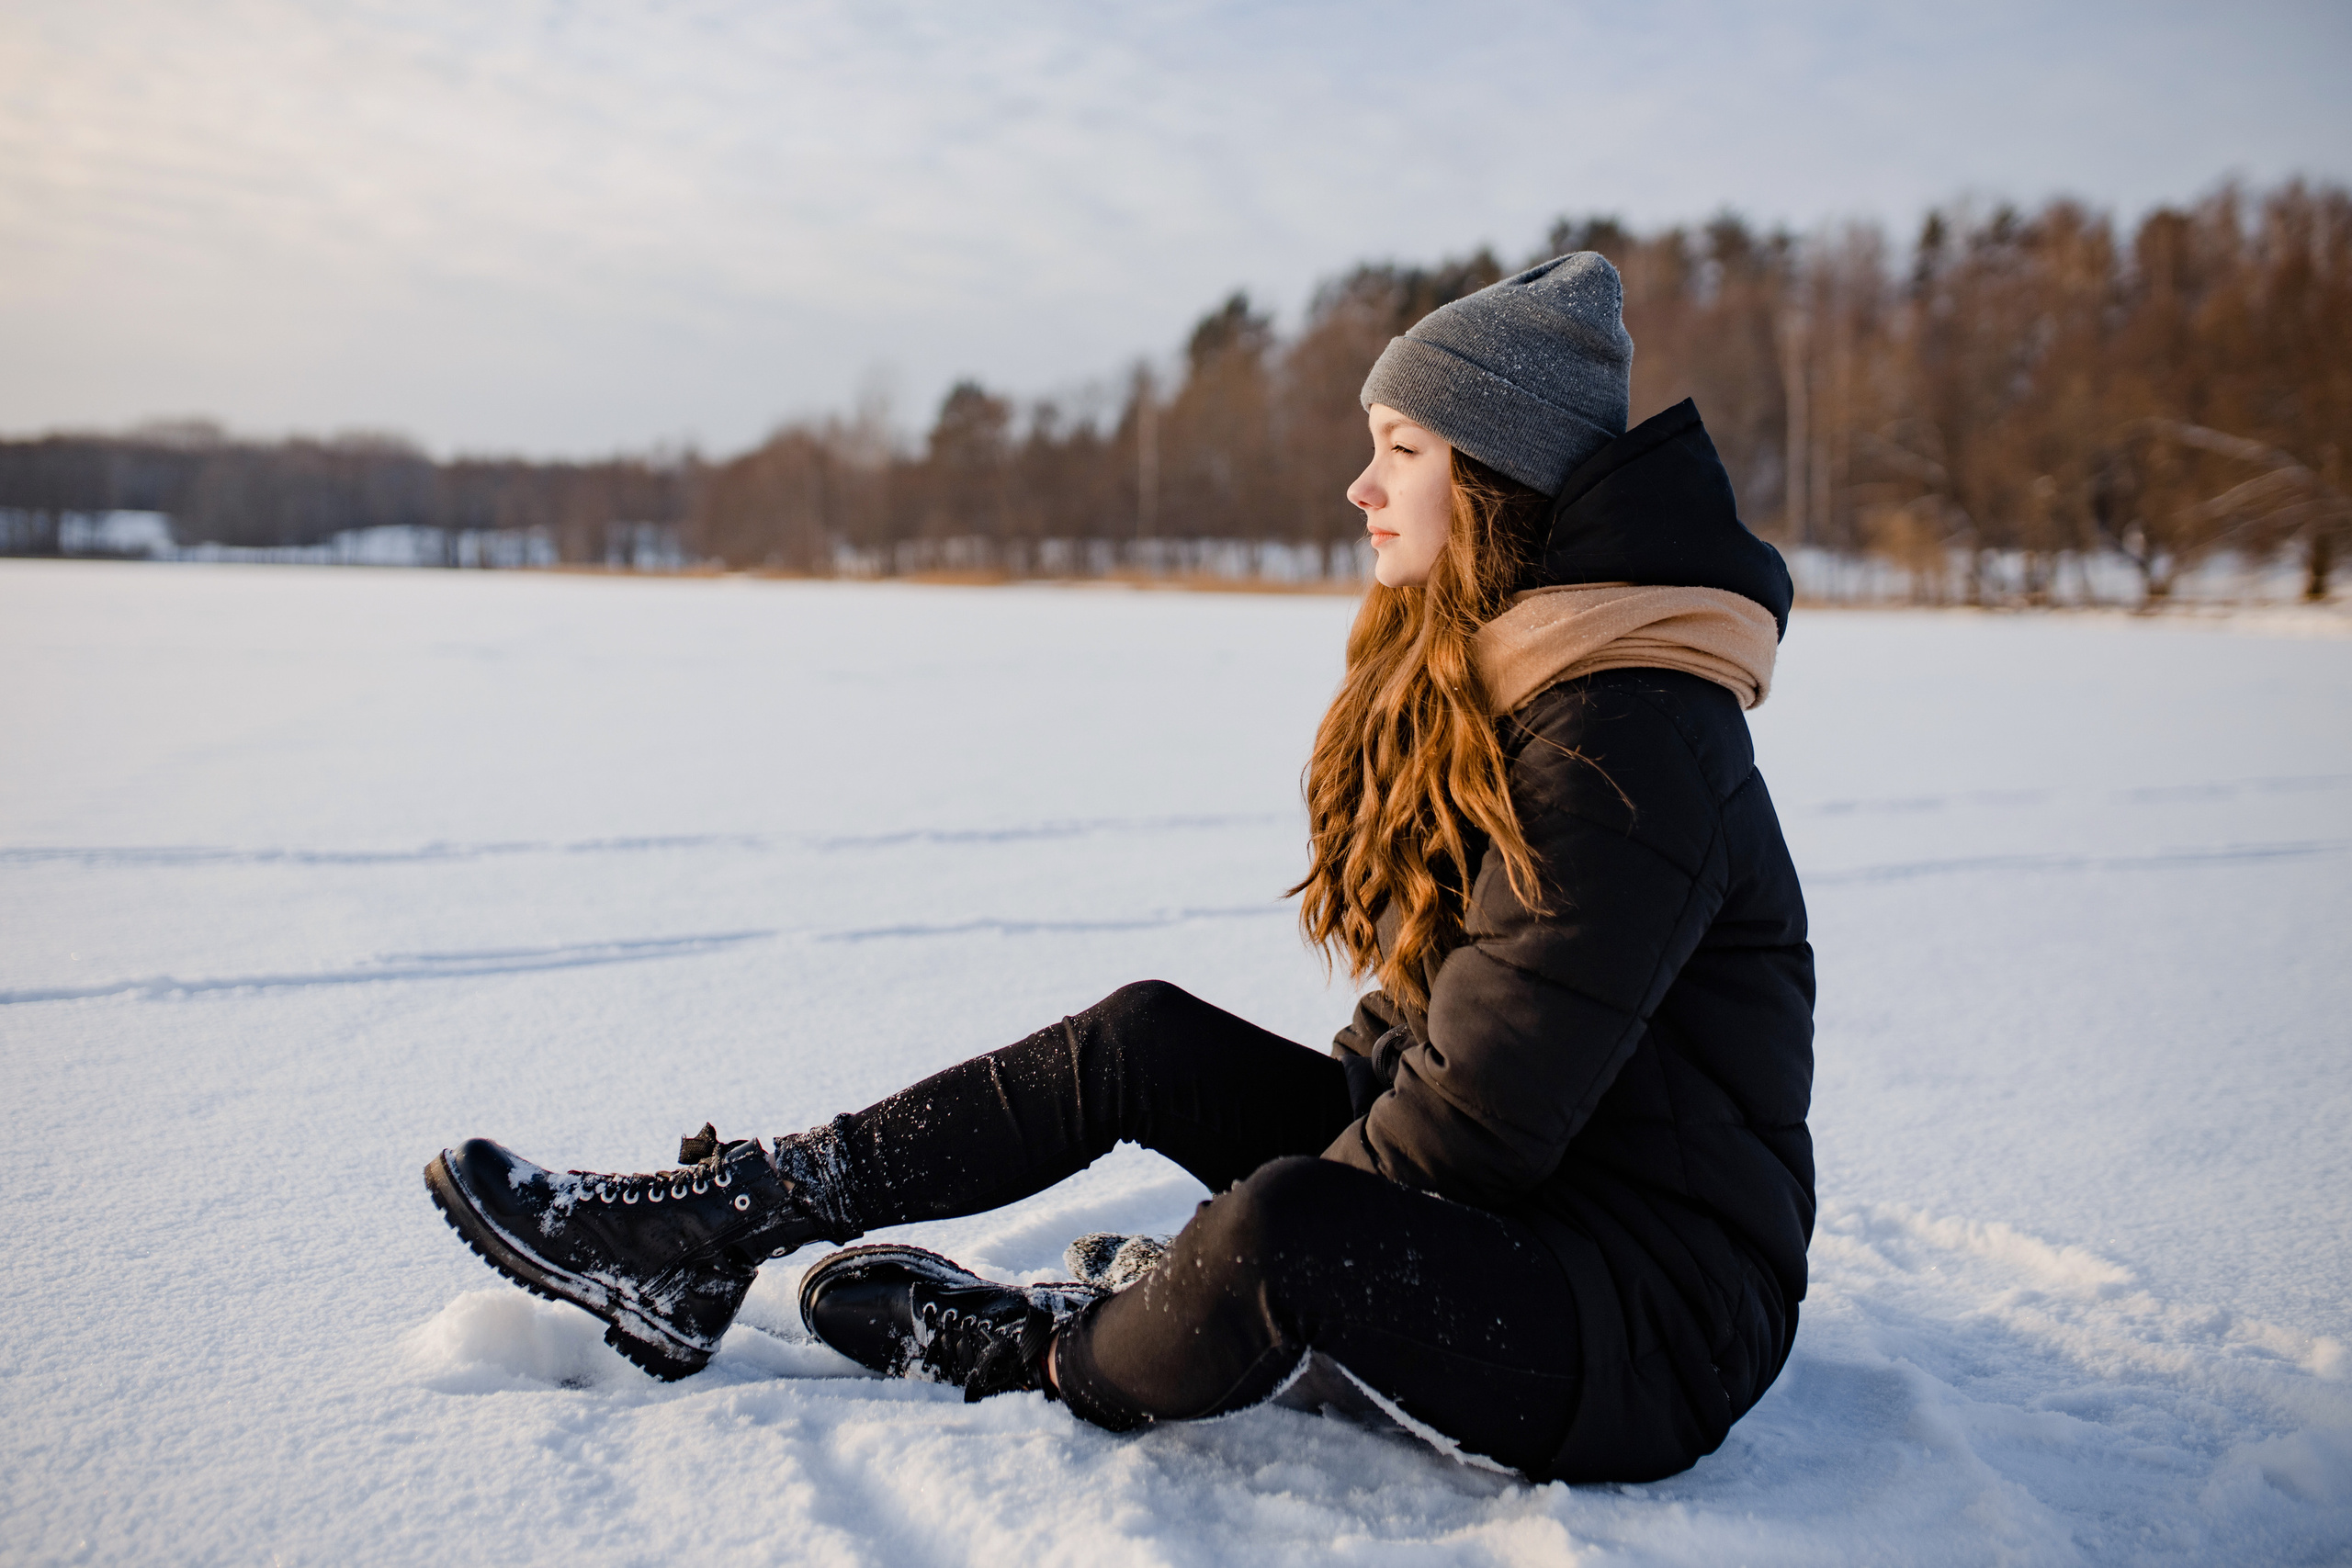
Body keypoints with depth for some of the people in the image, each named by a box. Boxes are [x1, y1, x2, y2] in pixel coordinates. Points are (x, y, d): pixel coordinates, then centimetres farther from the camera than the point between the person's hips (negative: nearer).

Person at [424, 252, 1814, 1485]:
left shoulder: (1626, 743, -24)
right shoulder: (1467, 677, 7)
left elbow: (1482, 1116, -24)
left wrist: (1227, 1286, -13)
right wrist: (1359, 1093, 2)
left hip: (1651, 1310, -9)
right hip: (1492, 1195, 9)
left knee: (1278, 1232, -33)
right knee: (1141, 1037, 1)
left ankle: (1045, 1355, 1)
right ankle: (707, 1232, 4)